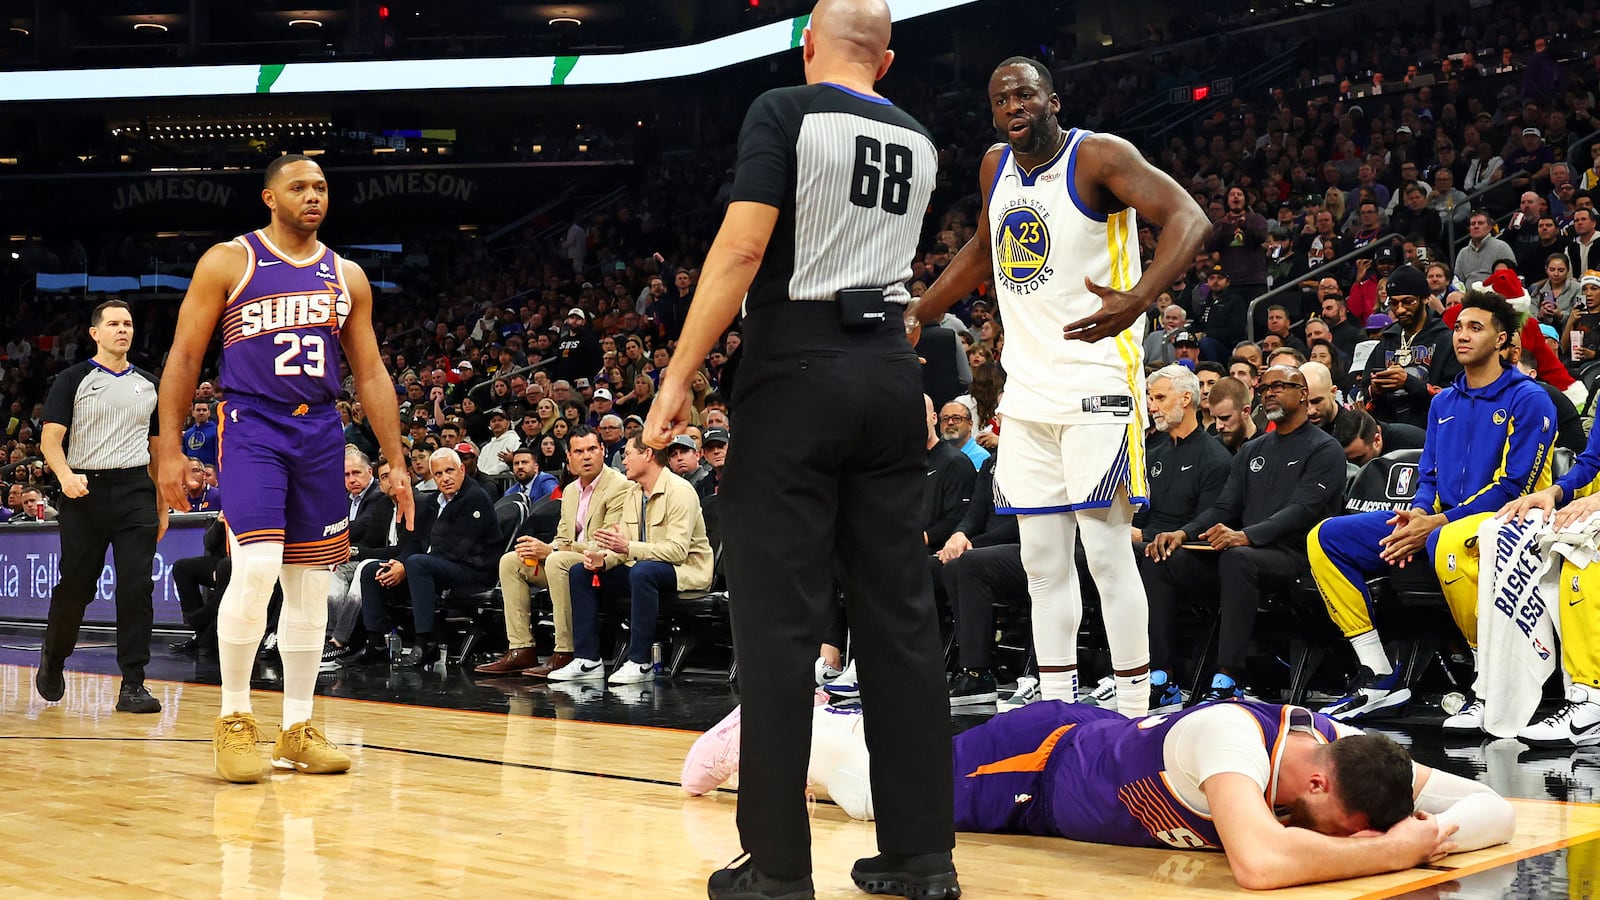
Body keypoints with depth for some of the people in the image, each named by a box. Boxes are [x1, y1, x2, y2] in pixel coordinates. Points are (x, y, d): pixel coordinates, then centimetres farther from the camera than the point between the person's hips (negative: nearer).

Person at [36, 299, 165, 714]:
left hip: (135, 491, 2)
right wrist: (65, 475, -25)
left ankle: (133, 684, -6)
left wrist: (162, 505, 15)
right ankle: (53, 657, 32)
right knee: (75, 587, 4)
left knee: (136, 586, -8)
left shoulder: (149, 385, 14)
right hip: (86, 491, -2)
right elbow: (50, 440, -6)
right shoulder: (73, 380, 2)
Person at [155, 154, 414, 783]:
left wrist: (396, 462, 8)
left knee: (310, 584, 6)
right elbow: (184, 357, 0)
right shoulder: (228, 262, 0)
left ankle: (297, 730, 15)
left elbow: (371, 375, 14)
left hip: (320, 434, 5)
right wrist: (170, 449, -7)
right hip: (251, 426, -5)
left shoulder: (347, 277, 12)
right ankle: (234, 718, -3)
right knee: (256, 569, -20)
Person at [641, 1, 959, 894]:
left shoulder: (785, 112, -4)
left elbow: (743, 247, -15)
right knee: (902, 618, 7)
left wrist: (678, 378, -13)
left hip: (798, 372, -5)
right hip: (892, 374, 5)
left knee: (780, 621, -3)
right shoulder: (919, 142, 14)